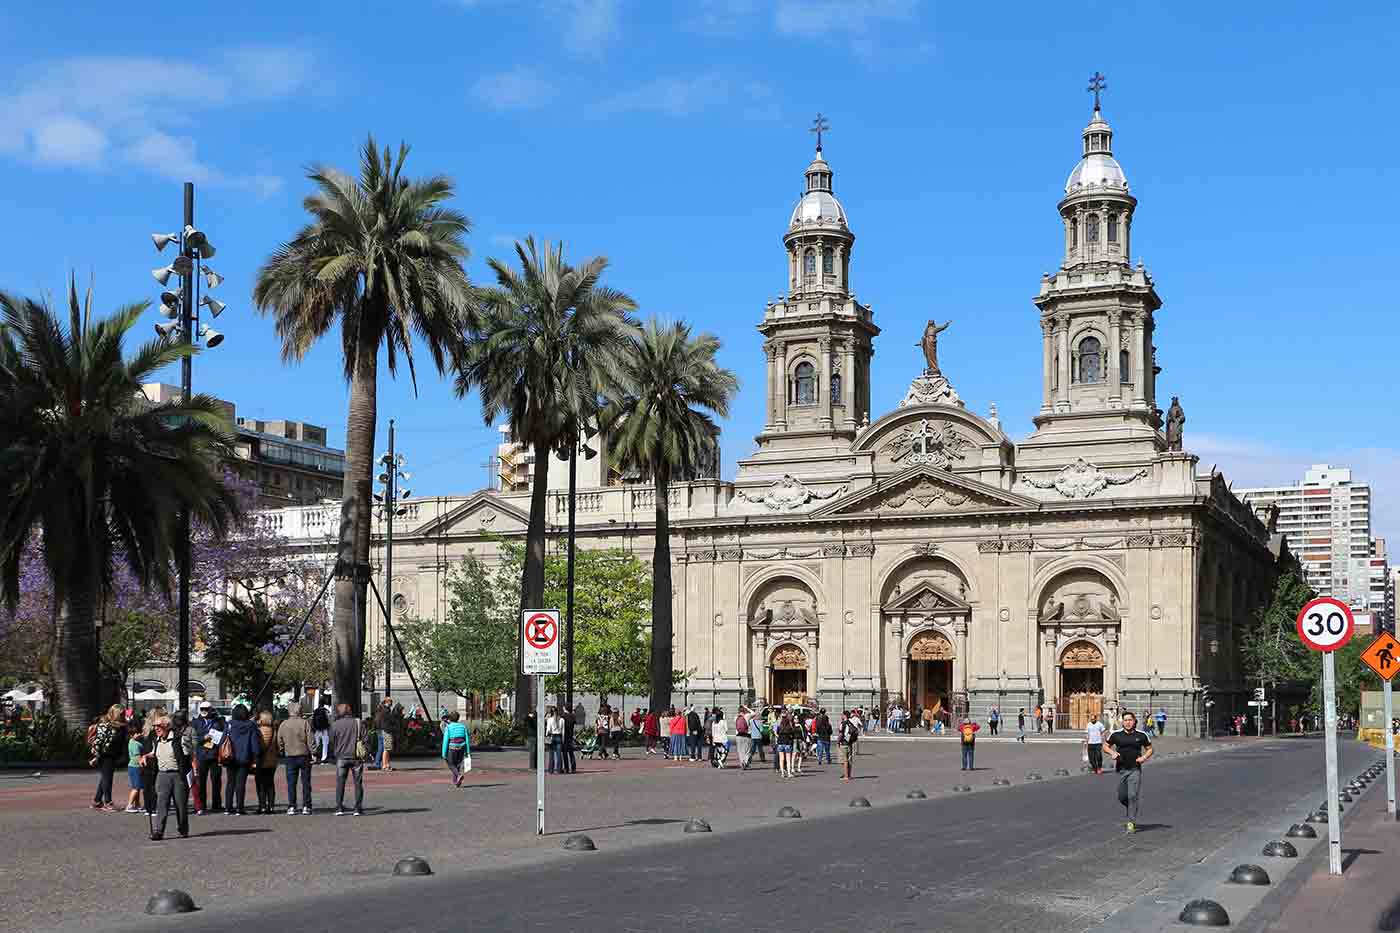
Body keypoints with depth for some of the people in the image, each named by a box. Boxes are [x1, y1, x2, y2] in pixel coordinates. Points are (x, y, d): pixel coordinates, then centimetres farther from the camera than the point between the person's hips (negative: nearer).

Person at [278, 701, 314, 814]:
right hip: (304, 756, -1)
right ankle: (306, 807, 4)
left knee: (291, 783, 6)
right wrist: (313, 754, -2)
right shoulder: (305, 723, -6)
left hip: (289, 757, 2)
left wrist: (282, 754, 18)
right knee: (306, 783, 4)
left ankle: (291, 807, 5)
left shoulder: (283, 725, 2)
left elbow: (279, 742, 6)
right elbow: (310, 741, -8)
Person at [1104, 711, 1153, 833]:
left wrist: (1144, 757, -7)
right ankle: (1131, 813, 36)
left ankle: (1132, 822, -5)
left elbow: (1149, 749, 11)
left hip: (1135, 769, -2)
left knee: (1132, 796, -11)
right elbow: (1105, 746, 11)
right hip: (1121, 769, 2)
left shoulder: (1141, 735, 0)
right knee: (1122, 797, 6)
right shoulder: (1116, 735, 0)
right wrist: (1112, 753, -9)